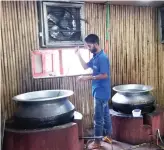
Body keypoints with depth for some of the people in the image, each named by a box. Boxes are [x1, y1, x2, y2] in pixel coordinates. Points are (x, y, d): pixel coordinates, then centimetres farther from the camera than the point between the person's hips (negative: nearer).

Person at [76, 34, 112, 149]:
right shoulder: (96, 56, 10)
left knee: (98, 118, 0)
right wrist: (79, 55, 6)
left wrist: (88, 78, -21)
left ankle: (97, 142, 13)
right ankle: (108, 137, 31)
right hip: (101, 92, 10)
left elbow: (104, 75, -23)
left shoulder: (102, 57, -20)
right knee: (105, 115, 18)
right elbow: (86, 66, 17)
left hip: (101, 92, -10)